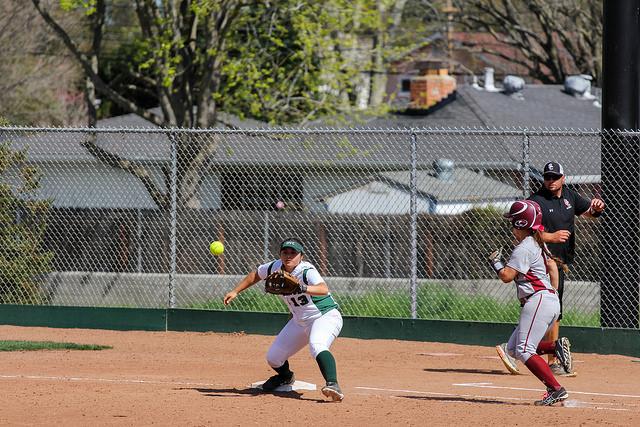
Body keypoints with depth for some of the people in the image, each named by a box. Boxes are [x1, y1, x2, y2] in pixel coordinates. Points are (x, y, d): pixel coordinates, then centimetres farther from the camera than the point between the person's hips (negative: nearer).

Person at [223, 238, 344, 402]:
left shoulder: (307, 271, -26)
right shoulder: (276, 267, -7)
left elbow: (323, 289, -45)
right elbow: (256, 274, 15)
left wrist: (303, 288, -62)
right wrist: (235, 291, 14)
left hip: (326, 316, -8)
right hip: (299, 321, 8)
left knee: (317, 346, -39)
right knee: (273, 358, 8)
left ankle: (332, 384, -51)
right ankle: (285, 377, 42)